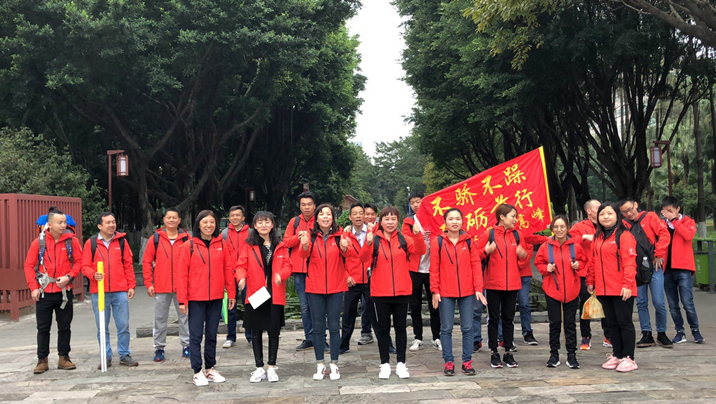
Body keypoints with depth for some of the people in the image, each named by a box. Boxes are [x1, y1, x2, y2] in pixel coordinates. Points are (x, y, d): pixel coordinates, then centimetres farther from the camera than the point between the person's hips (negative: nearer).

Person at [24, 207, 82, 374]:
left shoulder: (71, 240, -3)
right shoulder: (39, 242, -5)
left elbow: (79, 261, 3)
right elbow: (29, 265, -1)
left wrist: (69, 276, -12)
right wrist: (34, 287, -7)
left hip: (64, 291, 1)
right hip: (44, 292, -1)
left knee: (64, 327, 9)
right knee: (43, 328, 7)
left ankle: (64, 358, 21)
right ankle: (42, 360, 16)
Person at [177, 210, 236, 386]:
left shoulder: (222, 245, 4)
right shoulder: (189, 246, -2)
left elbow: (229, 270, 7)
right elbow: (182, 274, -4)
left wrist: (231, 294, 4)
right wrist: (182, 299, -7)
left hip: (216, 298, 3)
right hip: (196, 298, -3)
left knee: (212, 335, 11)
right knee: (196, 335, 0)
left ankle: (210, 369, 21)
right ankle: (197, 372, 7)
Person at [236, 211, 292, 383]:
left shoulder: (280, 245, 7)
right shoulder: (249, 245, 4)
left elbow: (287, 265, 4)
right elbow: (242, 265, 0)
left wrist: (281, 274, -17)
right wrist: (241, 277, -20)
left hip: (275, 295, 1)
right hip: (255, 295, 0)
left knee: (274, 330, 5)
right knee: (256, 331, 5)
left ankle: (271, 367, 17)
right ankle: (259, 367, 16)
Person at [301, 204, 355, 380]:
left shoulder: (339, 235, -1)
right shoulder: (312, 236, 0)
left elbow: (351, 254, -16)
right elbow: (304, 255, -16)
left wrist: (345, 248, -38)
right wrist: (305, 246, -38)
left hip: (335, 288, -1)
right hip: (315, 287, 1)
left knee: (334, 326, 3)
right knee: (318, 327, 6)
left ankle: (334, 364, 12)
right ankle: (320, 365, 14)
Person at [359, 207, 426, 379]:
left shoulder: (404, 240, 3)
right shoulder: (375, 240, -1)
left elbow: (420, 250, -12)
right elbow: (364, 258, -15)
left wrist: (417, 235, -29)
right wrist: (368, 243, -34)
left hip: (402, 292, 1)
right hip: (380, 292, -1)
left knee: (401, 328, 9)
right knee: (383, 329, 7)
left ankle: (401, 364, 18)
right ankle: (385, 364, 16)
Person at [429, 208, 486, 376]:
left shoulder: (469, 240, 4)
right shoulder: (438, 241, -1)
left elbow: (476, 264, 2)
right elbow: (434, 268, -1)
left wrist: (478, 288, -4)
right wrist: (435, 290, -5)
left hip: (467, 291, 1)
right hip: (445, 292, -1)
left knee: (467, 328, 6)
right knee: (446, 328, 4)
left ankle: (467, 361, 16)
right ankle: (448, 362, 13)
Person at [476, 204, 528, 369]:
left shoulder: (517, 235, 7)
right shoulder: (489, 234, -3)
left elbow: (523, 255, 17)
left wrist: (522, 255, -5)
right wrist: (486, 251, -19)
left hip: (512, 283, 3)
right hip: (493, 283, -3)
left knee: (509, 318, 9)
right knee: (494, 318, 3)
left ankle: (508, 353, 17)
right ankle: (494, 353, 11)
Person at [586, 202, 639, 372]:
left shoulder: (624, 236, -9)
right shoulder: (597, 237, 13)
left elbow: (629, 262, -14)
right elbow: (593, 261, 18)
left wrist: (627, 284, -21)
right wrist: (591, 281, 16)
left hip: (621, 290, -7)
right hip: (603, 289, 7)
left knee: (624, 323, 0)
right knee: (612, 323, 13)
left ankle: (628, 358, 6)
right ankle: (616, 355, 22)